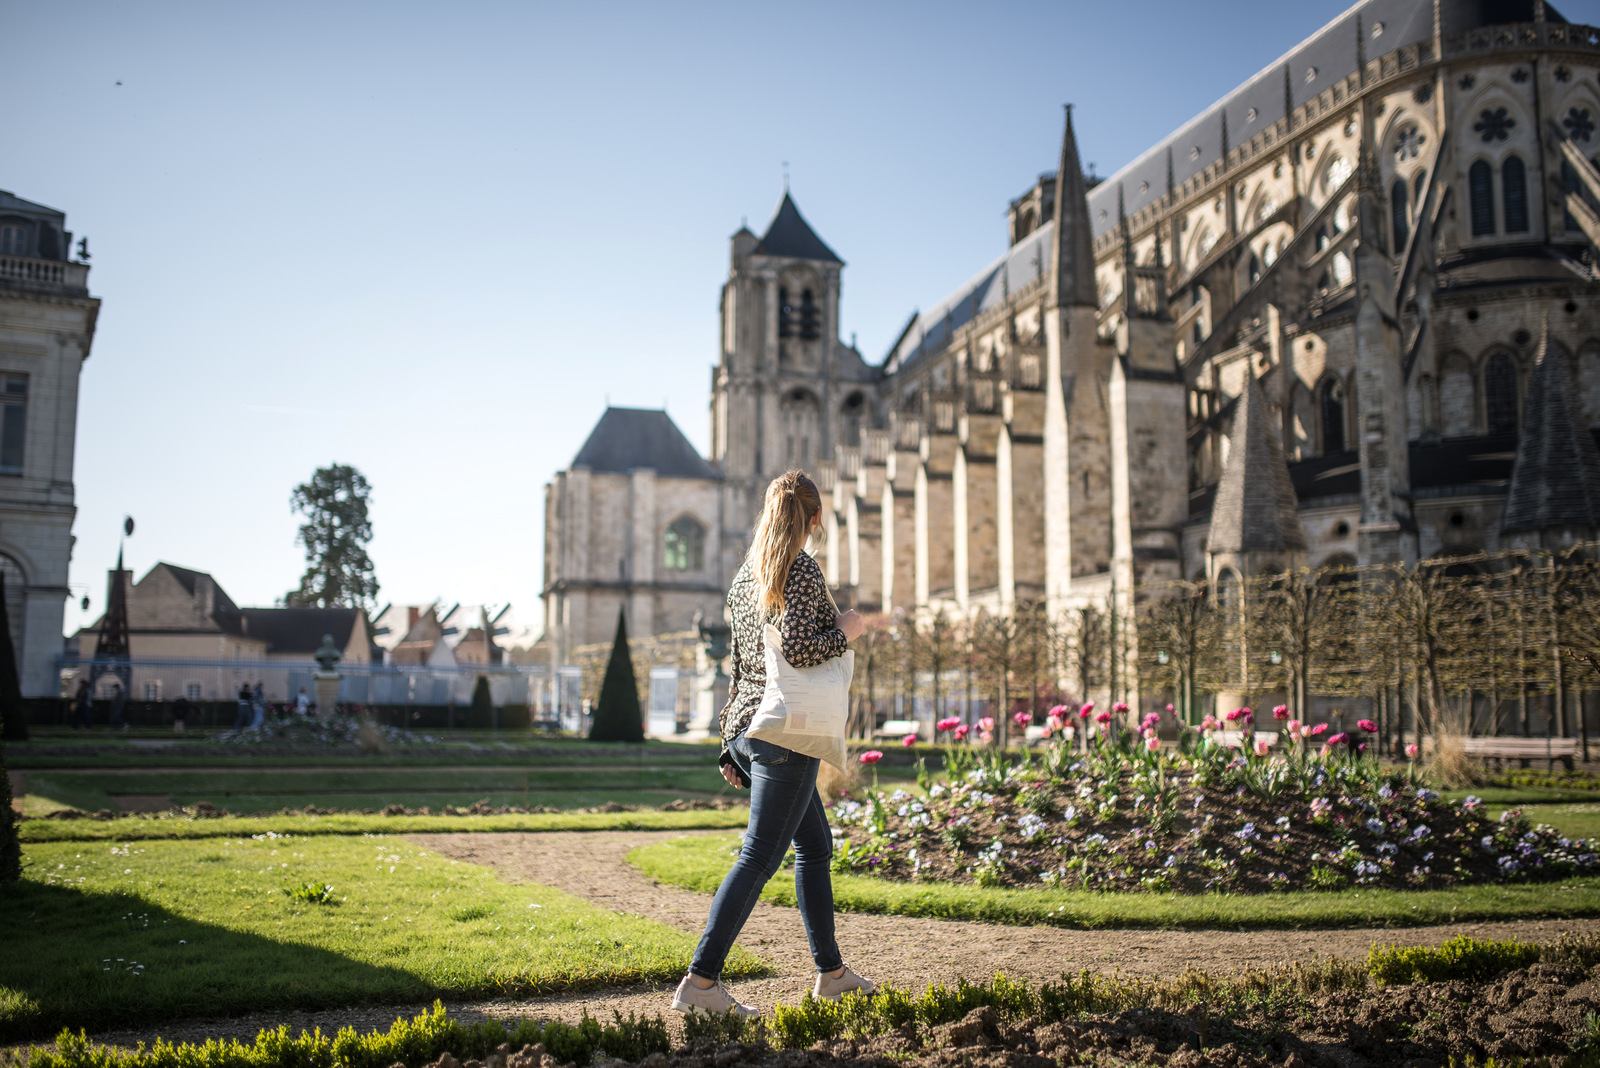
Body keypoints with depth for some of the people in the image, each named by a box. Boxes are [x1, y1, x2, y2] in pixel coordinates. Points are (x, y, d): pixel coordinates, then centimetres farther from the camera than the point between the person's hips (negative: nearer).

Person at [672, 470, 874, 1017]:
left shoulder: (747, 573, 13)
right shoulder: (802, 570, -11)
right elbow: (796, 649, -24)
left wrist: (732, 743, 19)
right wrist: (845, 629, -6)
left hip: (747, 729, 9)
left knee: (816, 844, 18)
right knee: (759, 856, -6)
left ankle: (830, 971, 26)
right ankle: (700, 981, -7)